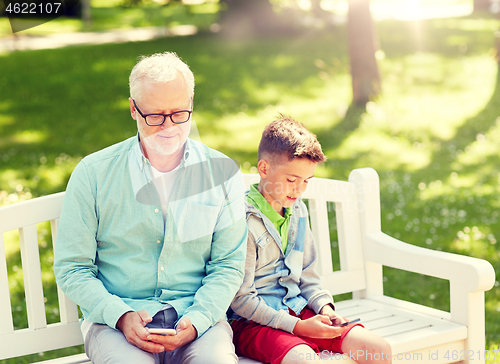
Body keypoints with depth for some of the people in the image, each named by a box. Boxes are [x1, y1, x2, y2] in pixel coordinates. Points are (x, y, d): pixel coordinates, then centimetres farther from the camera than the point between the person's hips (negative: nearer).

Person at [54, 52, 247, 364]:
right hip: (114, 320, -1)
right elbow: (72, 268, 2)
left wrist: (197, 320, -12)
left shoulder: (222, 173, 5)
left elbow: (228, 265, 6)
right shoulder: (92, 174, 2)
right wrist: (121, 316, -14)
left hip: (197, 314, 1)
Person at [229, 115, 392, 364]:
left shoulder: (297, 211, 10)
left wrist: (324, 307, 0)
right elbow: (241, 299, -15)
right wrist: (297, 327, -17)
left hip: (297, 310, 7)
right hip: (251, 323, -7)